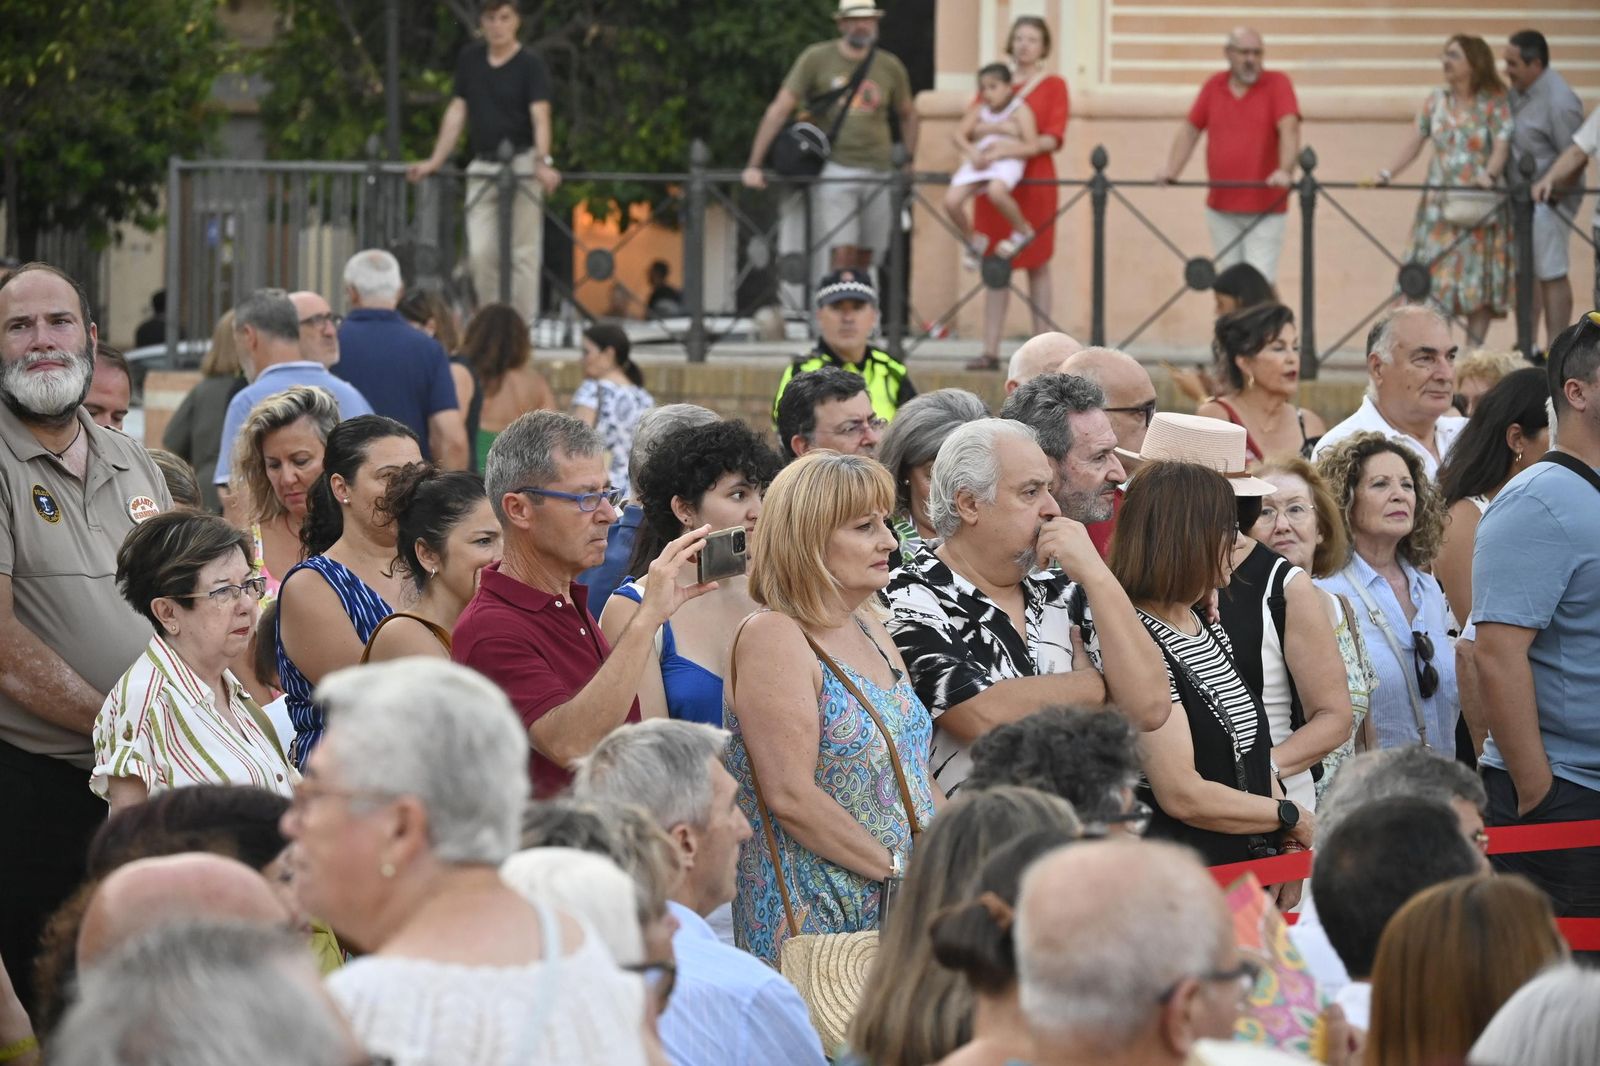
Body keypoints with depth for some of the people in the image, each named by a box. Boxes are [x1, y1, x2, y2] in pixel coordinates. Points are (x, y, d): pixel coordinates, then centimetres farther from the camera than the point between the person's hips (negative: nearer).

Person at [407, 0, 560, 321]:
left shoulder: (530, 66, -5)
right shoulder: (470, 59, 10)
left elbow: (540, 116, -17)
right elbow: (457, 111, 13)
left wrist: (543, 162, -33)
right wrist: (436, 160, 9)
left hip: (522, 165, -4)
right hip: (482, 167, 4)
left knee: (523, 252, -4)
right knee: (480, 252, -4)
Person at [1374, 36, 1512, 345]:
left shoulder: (1494, 104, -1)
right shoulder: (1436, 102, 10)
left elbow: (1502, 147, -9)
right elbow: (1415, 142, 8)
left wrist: (1490, 174, -28)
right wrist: (1388, 173, -5)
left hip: (1479, 203, -3)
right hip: (1439, 205, 3)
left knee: (1479, 280, -1)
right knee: (1433, 279, -4)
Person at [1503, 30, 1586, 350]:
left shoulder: (1559, 102, -22)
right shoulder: (1519, 90, 4)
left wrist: (1550, 191, -20)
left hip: (1549, 200, -9)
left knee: (1551, 274, -5)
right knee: (1524, 272, 14)